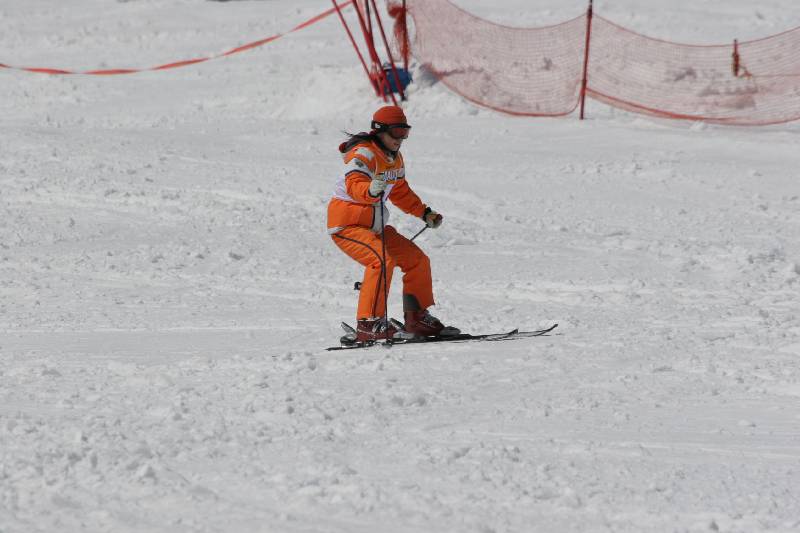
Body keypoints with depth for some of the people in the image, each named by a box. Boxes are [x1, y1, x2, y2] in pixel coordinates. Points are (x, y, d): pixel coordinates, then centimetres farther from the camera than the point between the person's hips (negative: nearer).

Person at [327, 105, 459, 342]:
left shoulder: (394, 158, 11)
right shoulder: (364, 154, -19)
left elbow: (400, 192, 27)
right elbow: (354, 185, -39)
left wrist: (424, 213, 24)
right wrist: (371, 189, -60)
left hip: (373, 226, 10)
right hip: (347, 224, -10)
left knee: (417, 260, 9)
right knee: (382, 260, -31)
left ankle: (417, 319, 21)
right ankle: (368, 324, -32)